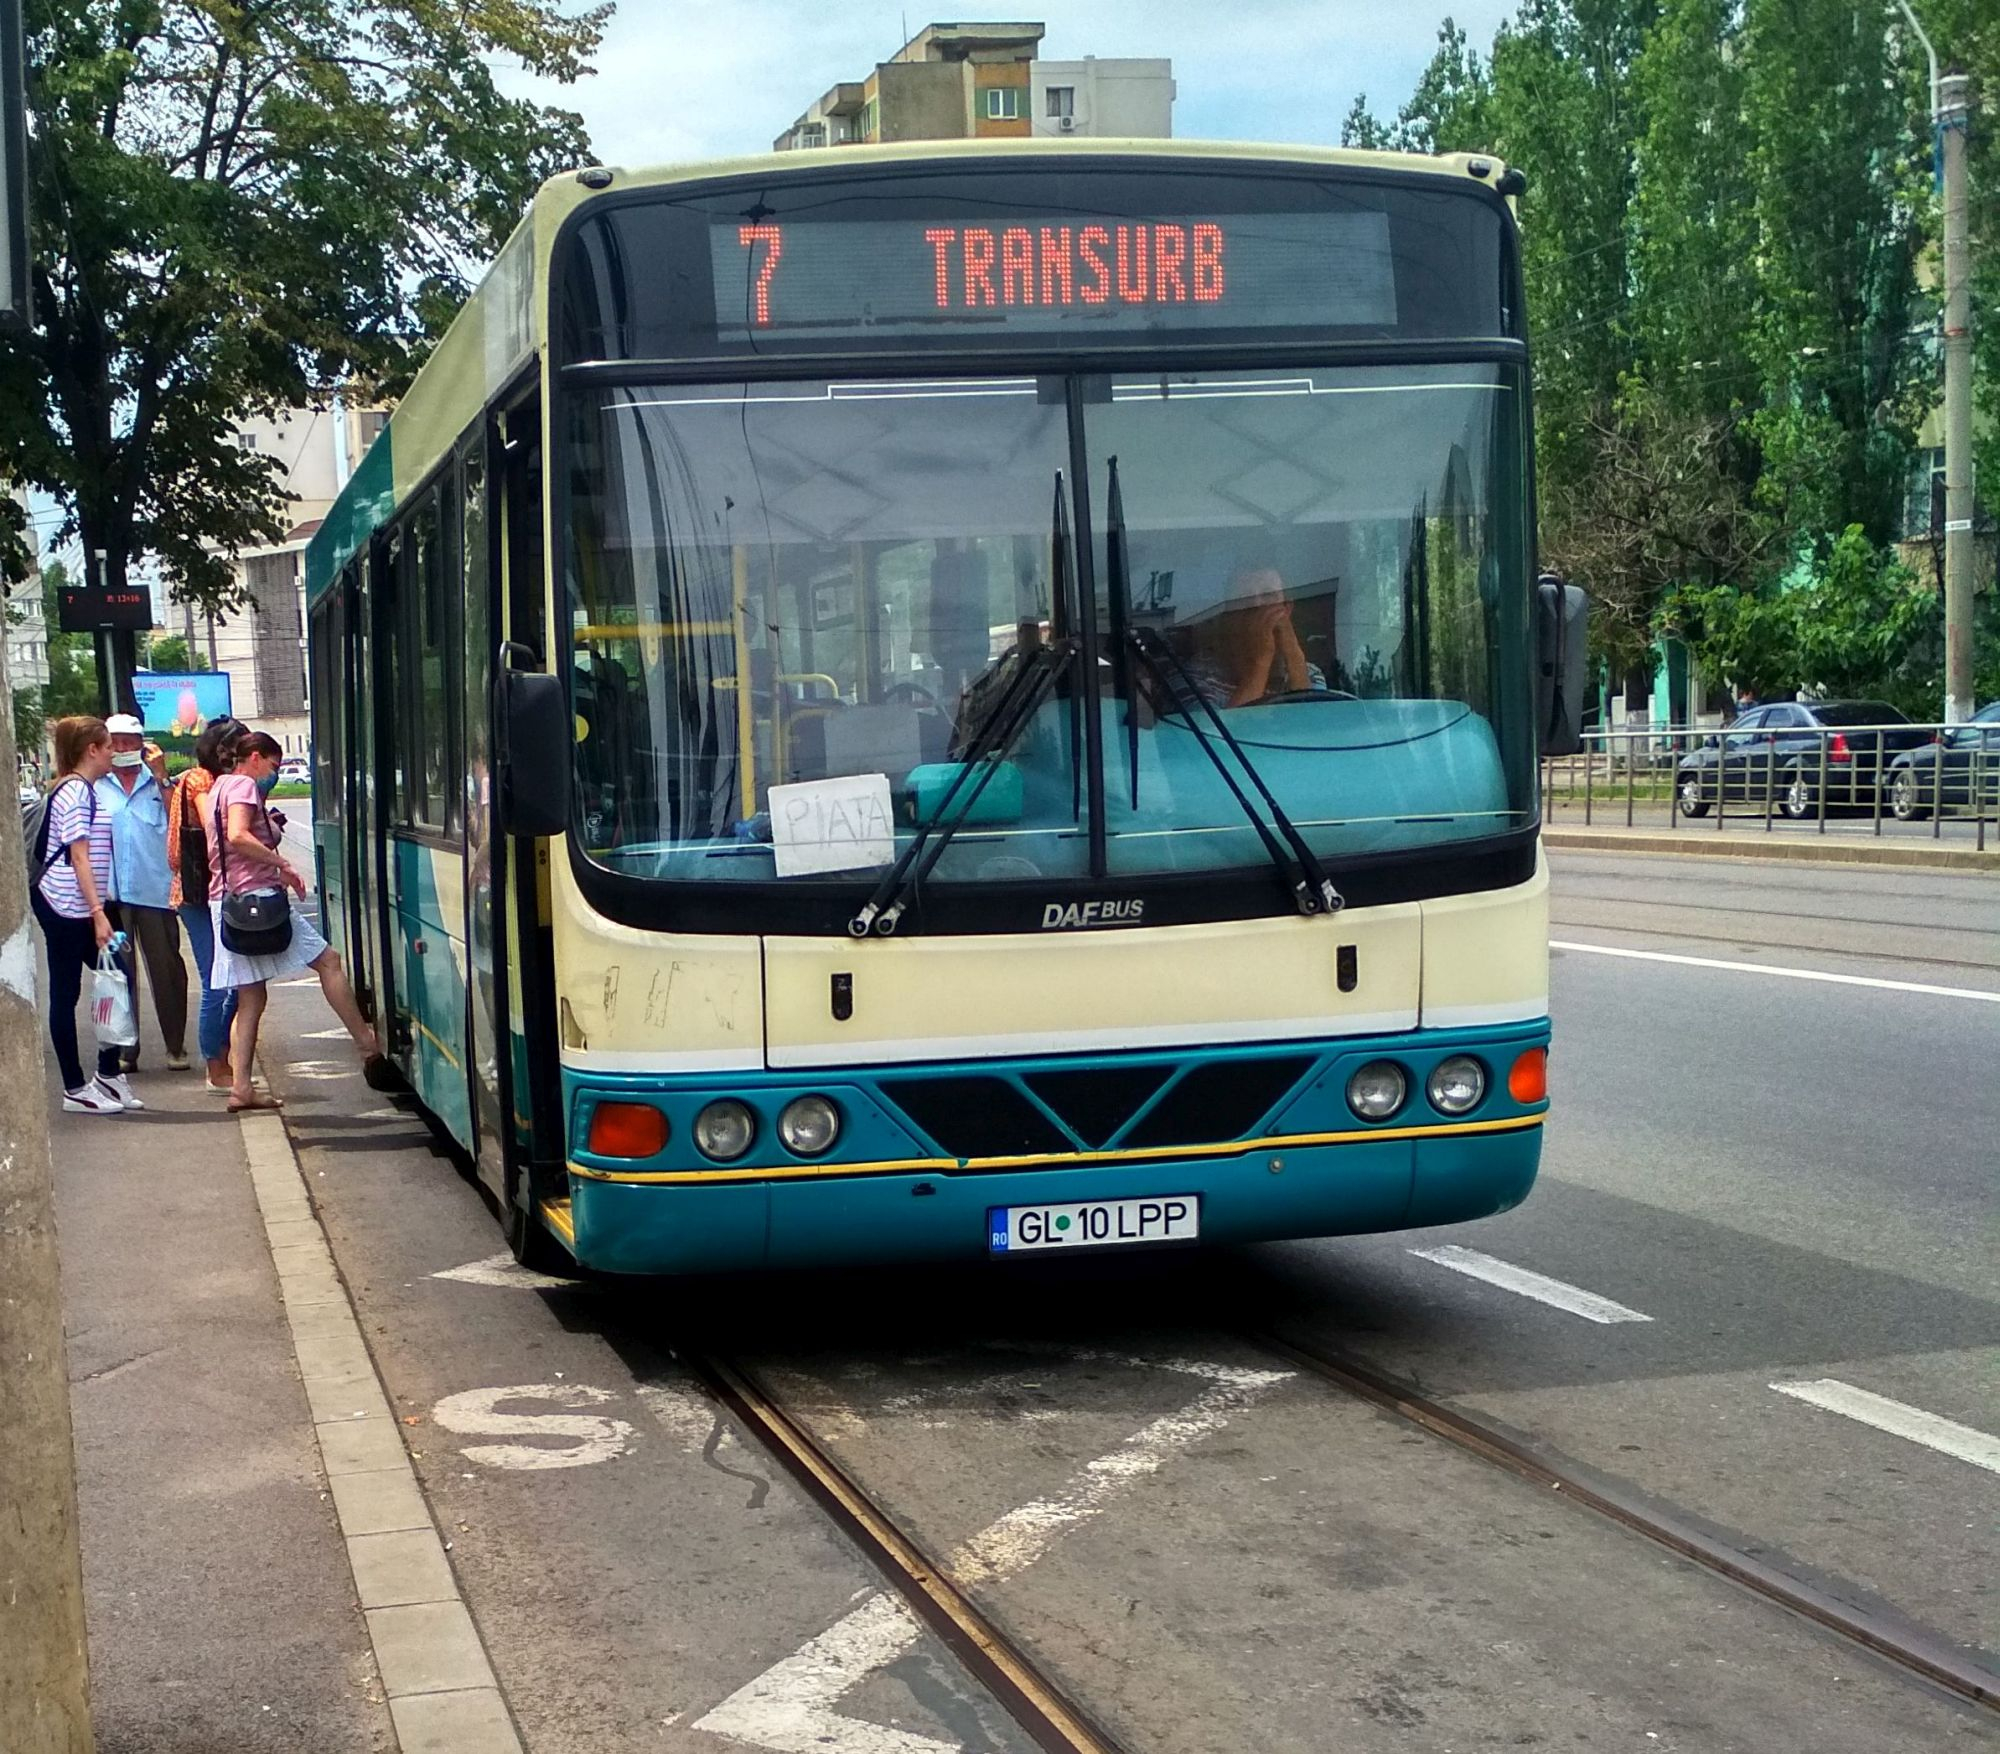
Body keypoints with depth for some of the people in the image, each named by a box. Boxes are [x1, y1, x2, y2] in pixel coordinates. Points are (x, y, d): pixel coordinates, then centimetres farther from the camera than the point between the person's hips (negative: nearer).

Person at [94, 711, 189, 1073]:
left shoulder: (157, 783, 9)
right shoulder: (95, 787, 8)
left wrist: (161, 777, -7)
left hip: (155, 890, 0)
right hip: (110, 892, 0)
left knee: (167, 969, 2)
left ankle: (175, 1047, 11)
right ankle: (125, 1049, 11)